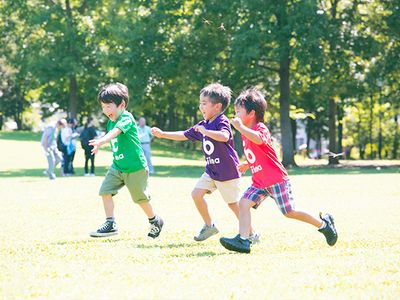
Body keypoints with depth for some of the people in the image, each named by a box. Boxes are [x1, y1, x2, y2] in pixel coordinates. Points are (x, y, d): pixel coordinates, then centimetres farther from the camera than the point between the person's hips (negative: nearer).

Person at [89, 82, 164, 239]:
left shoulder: (126, 118, -19)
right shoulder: (111, 122, 6)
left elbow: (115, 132, -39)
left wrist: (101, 141, -53)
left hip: (136, 167, -7)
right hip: (117, 166, 7)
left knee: (141, 198, 7)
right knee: (105, 191, -9)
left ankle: (155, 221, 31)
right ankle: (110, 224, -5)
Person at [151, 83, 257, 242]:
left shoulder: (222, 121, -16)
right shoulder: (202, 124, 9)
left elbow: (224, 136, -38)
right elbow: (184, 135, 17)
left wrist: (205, 131, -33)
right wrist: (163, 134, 13)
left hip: (227, 172, -8)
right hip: (211, 170, 8)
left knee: (234, 204, -3)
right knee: (196, 193, 0)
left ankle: (251, 234, 10)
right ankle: (209, 225, 16)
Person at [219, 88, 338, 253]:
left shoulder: (260, 128, -15)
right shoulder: (246, 134, 13)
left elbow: (258, 139, -42)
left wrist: (240, 127, -41)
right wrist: (248, 164, 17)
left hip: (277, 179, -8)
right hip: (259, 182, 8)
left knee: (289, 212, -1)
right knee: (244, 203, -11)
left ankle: (324, 224, 17)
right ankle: (243, 240, -16)